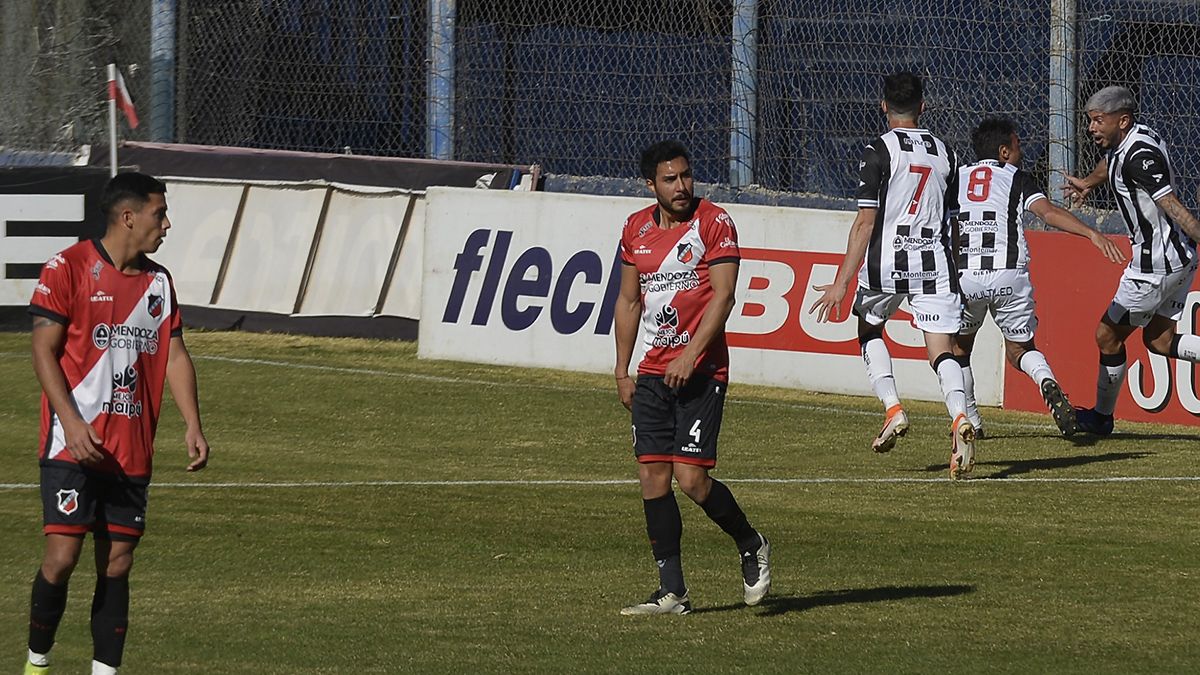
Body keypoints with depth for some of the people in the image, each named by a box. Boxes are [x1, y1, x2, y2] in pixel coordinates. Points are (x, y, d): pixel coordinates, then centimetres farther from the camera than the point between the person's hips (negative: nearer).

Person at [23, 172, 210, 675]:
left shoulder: (157, 282, 13)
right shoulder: (68, 268, -6)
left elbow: (175, 355, 14)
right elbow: (43, 350, -8)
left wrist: (193, 425, 1)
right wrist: (72, 422, -18)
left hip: (132, 452, 6)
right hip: (73, 445, -6)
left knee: (117, 563, 4)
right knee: (62, 554, -11)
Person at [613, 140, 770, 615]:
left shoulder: (714, 223, -6)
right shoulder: (636, 229, 11)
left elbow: (723, 294, -12)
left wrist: (691, 353, -20)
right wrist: (622, 371, 16)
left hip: (701, 369, -6)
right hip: (652, 371, 6)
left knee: (691, 477, -12)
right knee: (652, 477, 0)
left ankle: (752, 547, 14)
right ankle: (671, 592, 5)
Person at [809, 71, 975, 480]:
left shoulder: (879, 151, -5)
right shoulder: (944, 153, 10)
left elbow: (865, 222, -9)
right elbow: (949, 219, 15)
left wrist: (842, 283, -8)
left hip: (886, 262, -3)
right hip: (936, 262, 3)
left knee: (869, 330, 22)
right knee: (942, 350, -1)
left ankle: (893, 409, 7)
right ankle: (959, 417, -27)